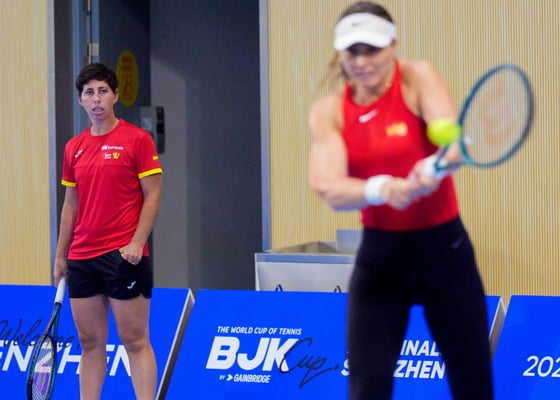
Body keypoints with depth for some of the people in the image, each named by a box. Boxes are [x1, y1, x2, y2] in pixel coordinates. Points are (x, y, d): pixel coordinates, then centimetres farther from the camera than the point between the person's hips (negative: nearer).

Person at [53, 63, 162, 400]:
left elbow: (153, 195, -6)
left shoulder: (137, 139, -3)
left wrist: (137, 242, -16)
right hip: (82, 258, 6)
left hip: (124, 255, -6)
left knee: (135, 340, -4)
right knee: (90, 342, 8)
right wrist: (61, 255, 14)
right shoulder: (74, 148, 13)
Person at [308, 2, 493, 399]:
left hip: (442, 248, -2)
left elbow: (453, 138, -27)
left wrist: (434, 168, -50)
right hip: (380, 255, 2)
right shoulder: (329, 111, -3)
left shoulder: (418, 78, -10)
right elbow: (330, 189, -17)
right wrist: (381, 189, -37)